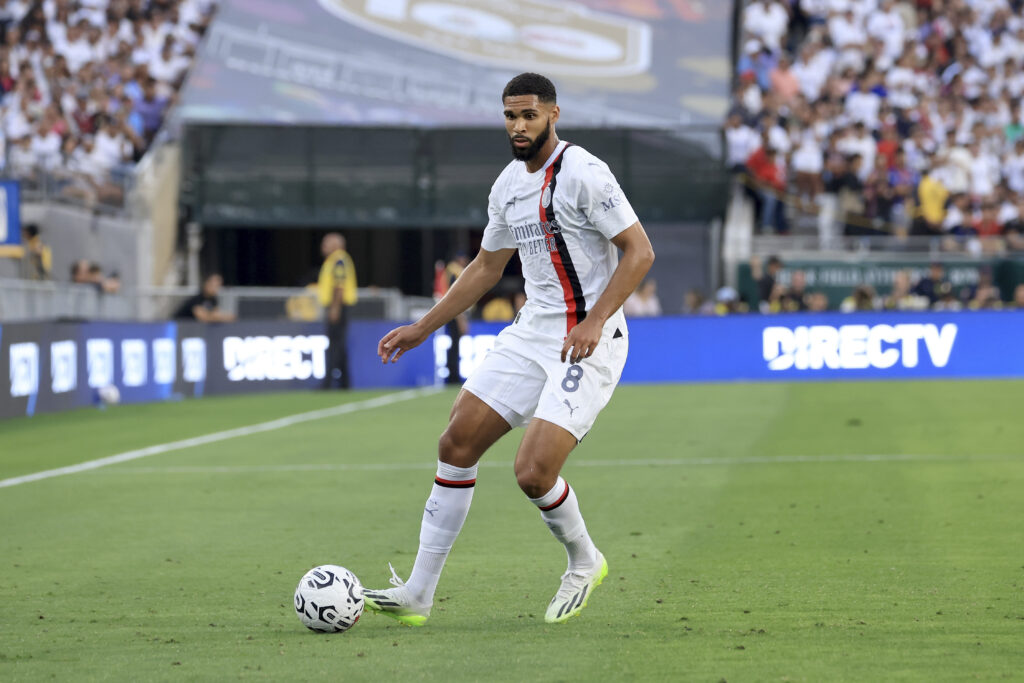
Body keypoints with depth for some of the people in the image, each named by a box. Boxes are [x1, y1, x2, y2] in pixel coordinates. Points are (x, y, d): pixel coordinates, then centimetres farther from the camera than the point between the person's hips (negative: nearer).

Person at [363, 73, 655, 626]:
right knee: (457, 444, 1)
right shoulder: (508, 185, 12)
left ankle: (583, 561, 14)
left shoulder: (583, 173, -13)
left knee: (532, 472, -17)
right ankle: (417, 593, 7)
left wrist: (594, 321, -24)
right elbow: (486, 268, 23)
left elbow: (639, 251, -15)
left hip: (588, 341, -8)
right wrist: (421, 329, 21)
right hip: (530, 332, 8)